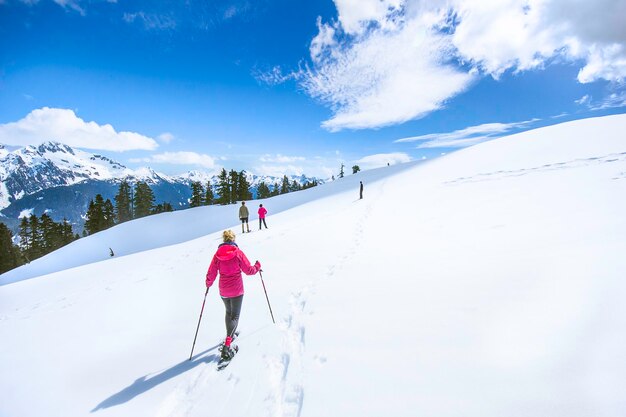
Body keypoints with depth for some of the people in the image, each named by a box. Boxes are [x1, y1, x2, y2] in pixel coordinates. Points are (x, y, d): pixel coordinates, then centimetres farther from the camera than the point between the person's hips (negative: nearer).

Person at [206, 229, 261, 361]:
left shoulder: (217, 254, -5)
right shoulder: (238, 253, -13)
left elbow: (211, 273, -1)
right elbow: (249, 270, -10)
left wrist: (208, 283, 19)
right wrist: (258, 266, 10)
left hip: (223, 291, 4)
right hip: (237, 290, -4)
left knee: (228, 312, 26)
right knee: (234, 316, 4)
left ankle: (230, 335, 42)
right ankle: (227, 344, -11)